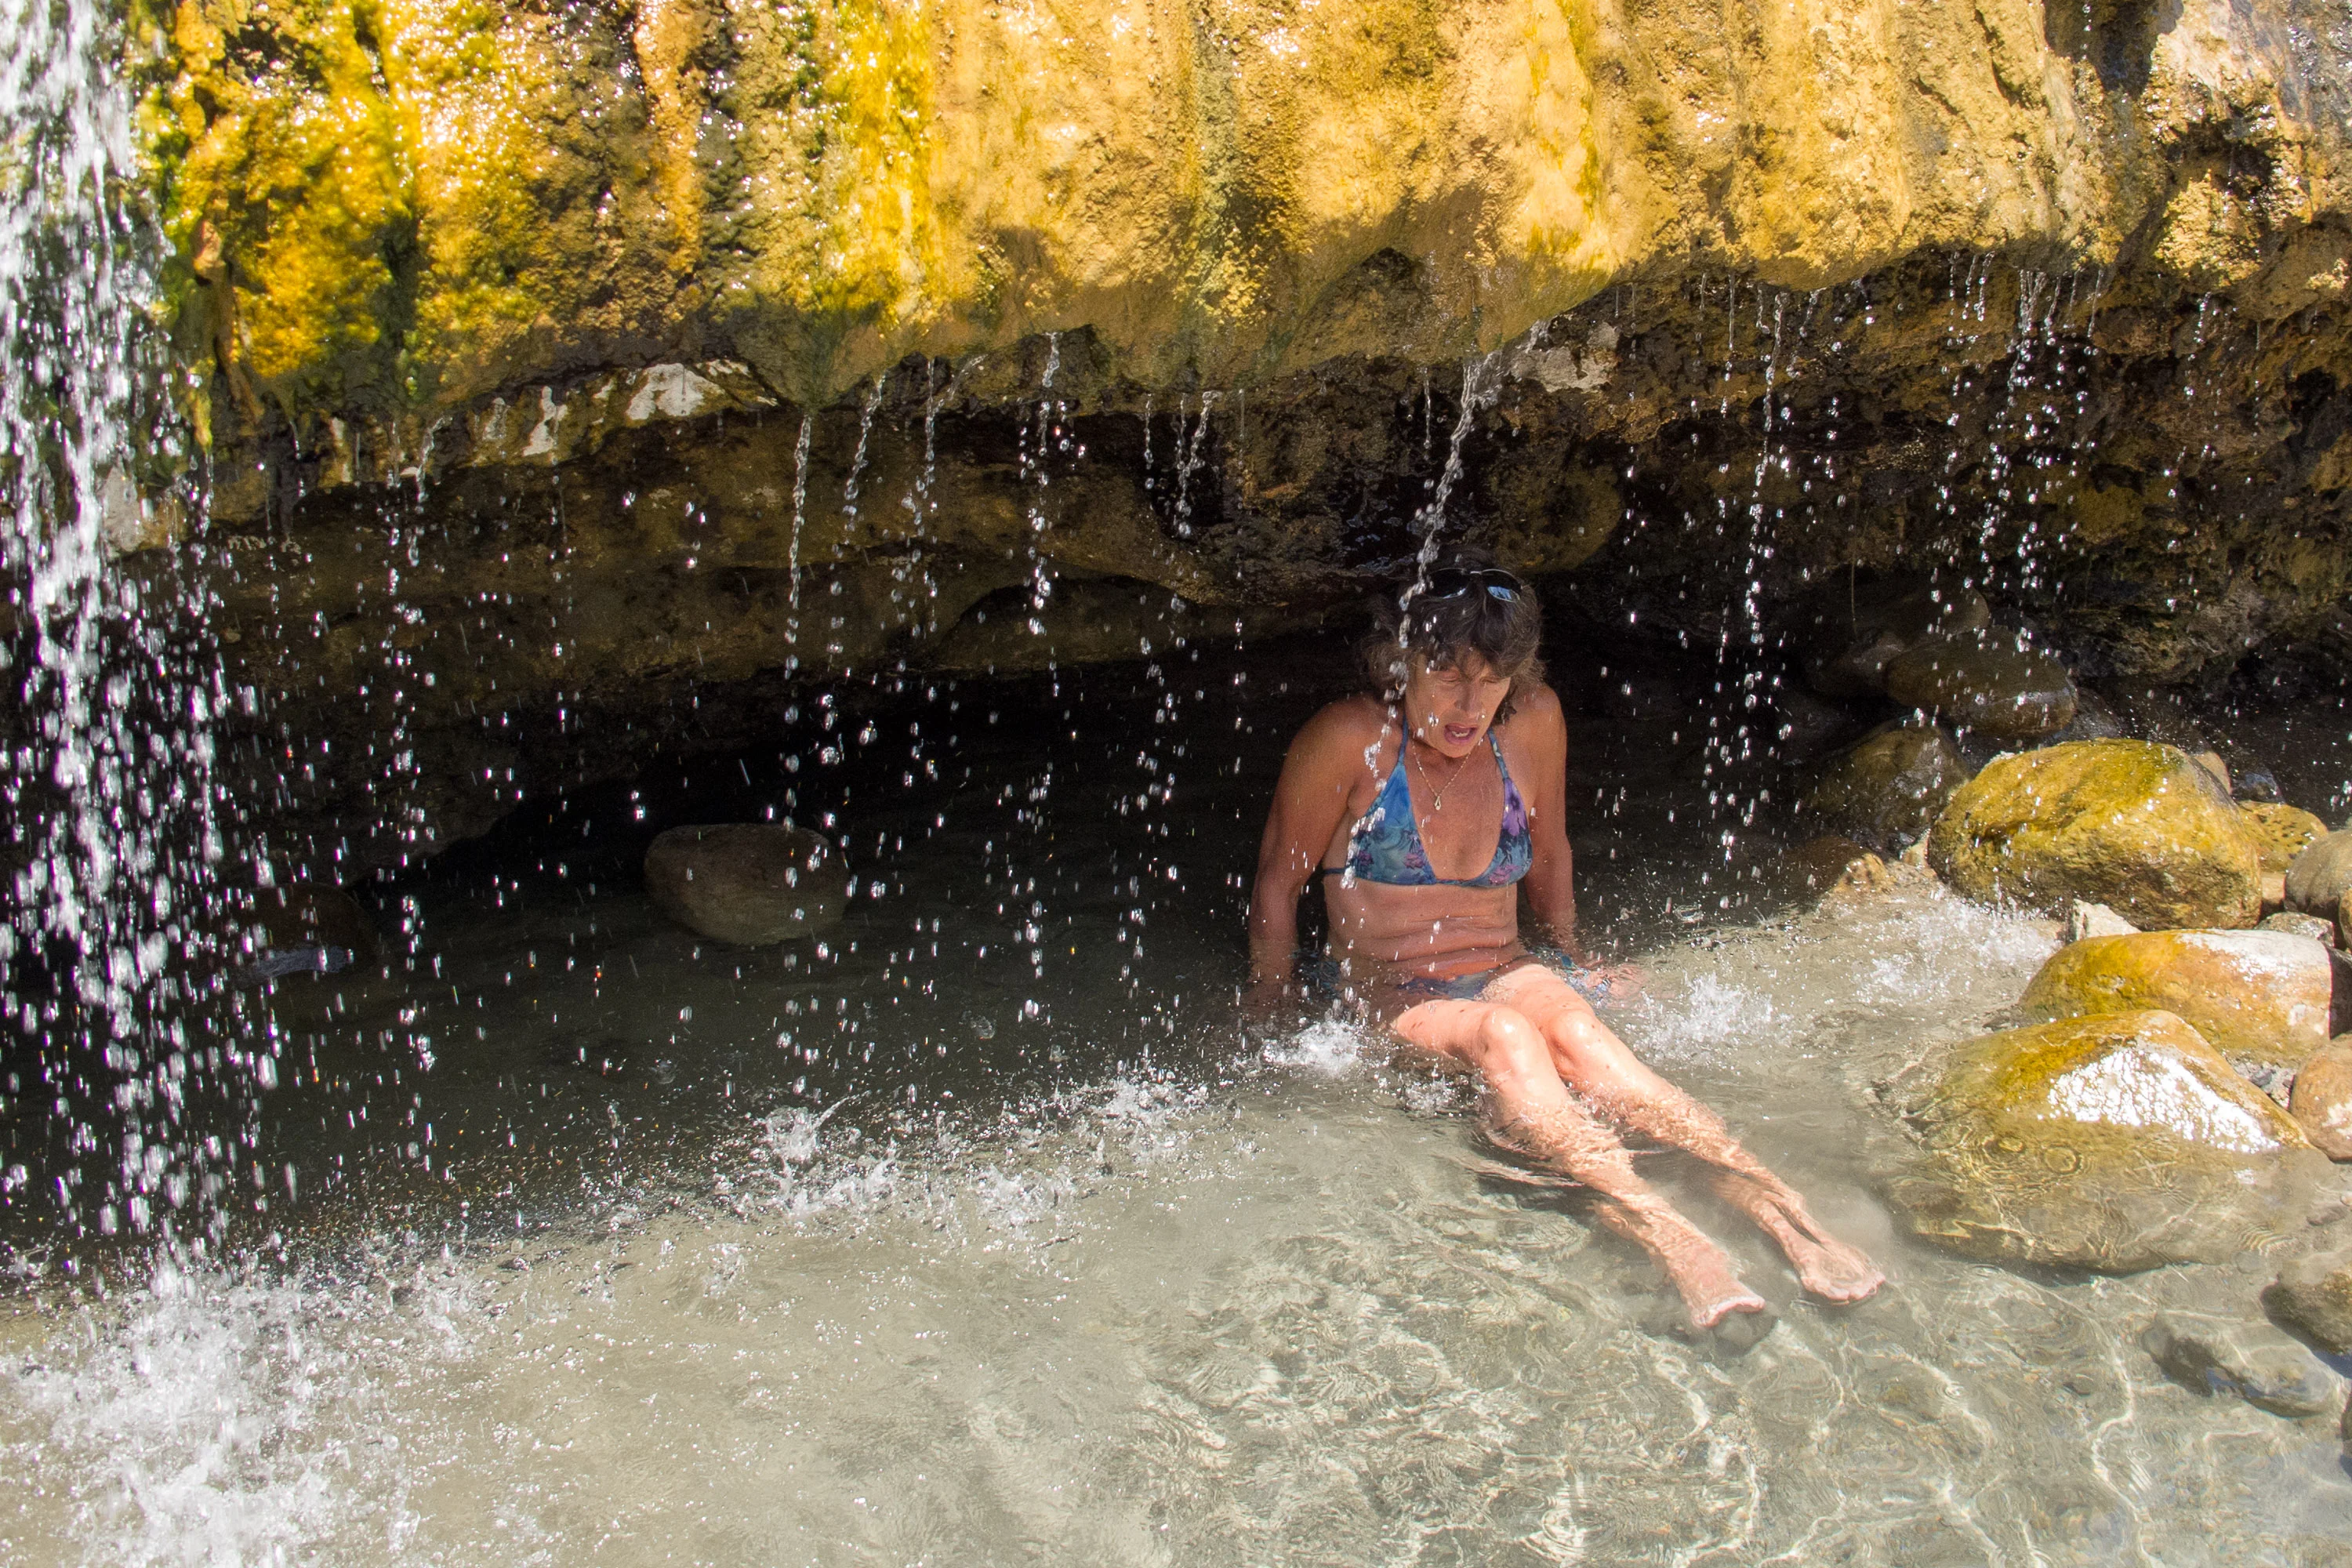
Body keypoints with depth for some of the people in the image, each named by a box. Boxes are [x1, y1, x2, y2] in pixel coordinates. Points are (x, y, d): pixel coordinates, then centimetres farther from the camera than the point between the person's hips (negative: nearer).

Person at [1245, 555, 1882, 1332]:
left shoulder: (1533, 722, 2)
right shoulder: (1351, 738, -9)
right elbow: (1278, 881, 1)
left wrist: (1574, 964, 28)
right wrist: (1270, 1019, 3)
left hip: (1508, 975, 3)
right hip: (1385, 1000, -3)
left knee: (1568, 1022, -34)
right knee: (1503, 1035, -37)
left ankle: (1774, 1203, -53)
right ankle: (1670, 1238, -60)